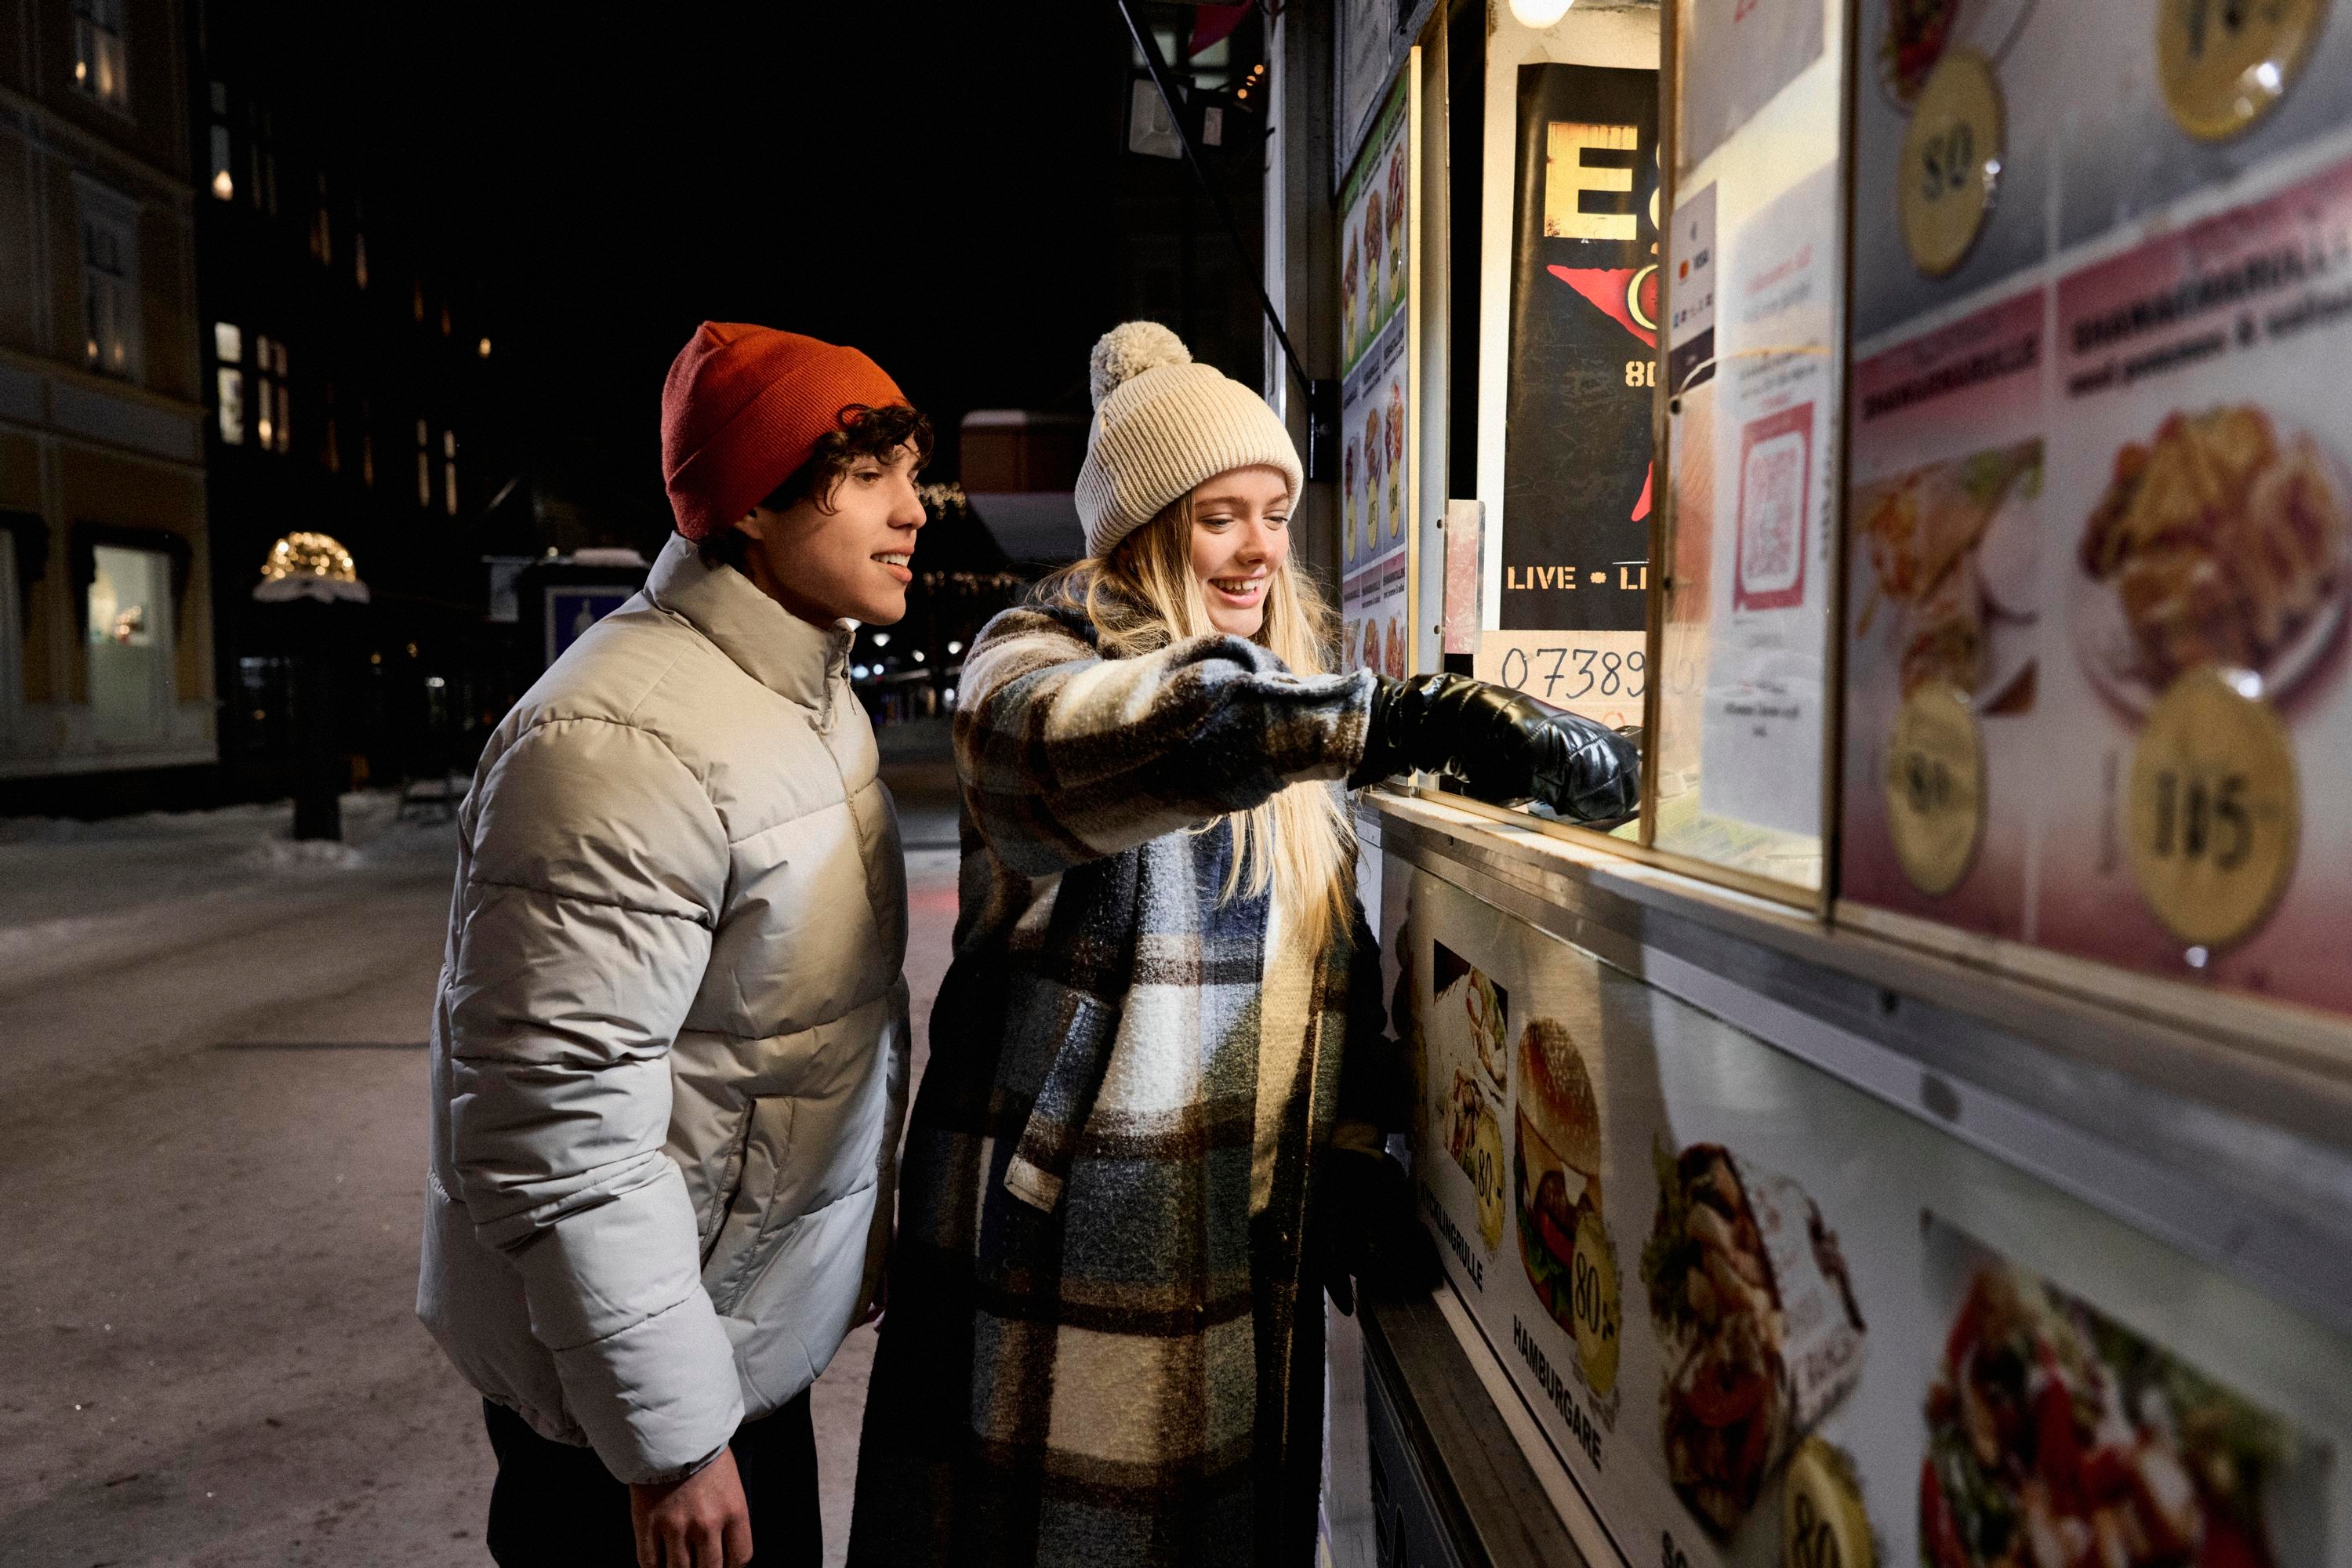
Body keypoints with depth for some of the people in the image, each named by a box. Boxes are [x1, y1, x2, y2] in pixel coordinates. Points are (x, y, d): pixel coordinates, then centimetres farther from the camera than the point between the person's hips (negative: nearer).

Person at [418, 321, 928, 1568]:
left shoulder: (813, 691, 6)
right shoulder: (625, 746, -27)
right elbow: (554, 1133, -28)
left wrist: (870, 1212, 20)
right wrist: (669, 1441, -21)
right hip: (630, 1371, -9)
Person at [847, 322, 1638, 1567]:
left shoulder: (1290, 707, 14)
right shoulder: (1029, 663, -8)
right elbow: (1119, 737, -34)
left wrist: (1352, 1151, 4)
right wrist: (1419, 719, -43)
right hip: (1062, 1245, -5)